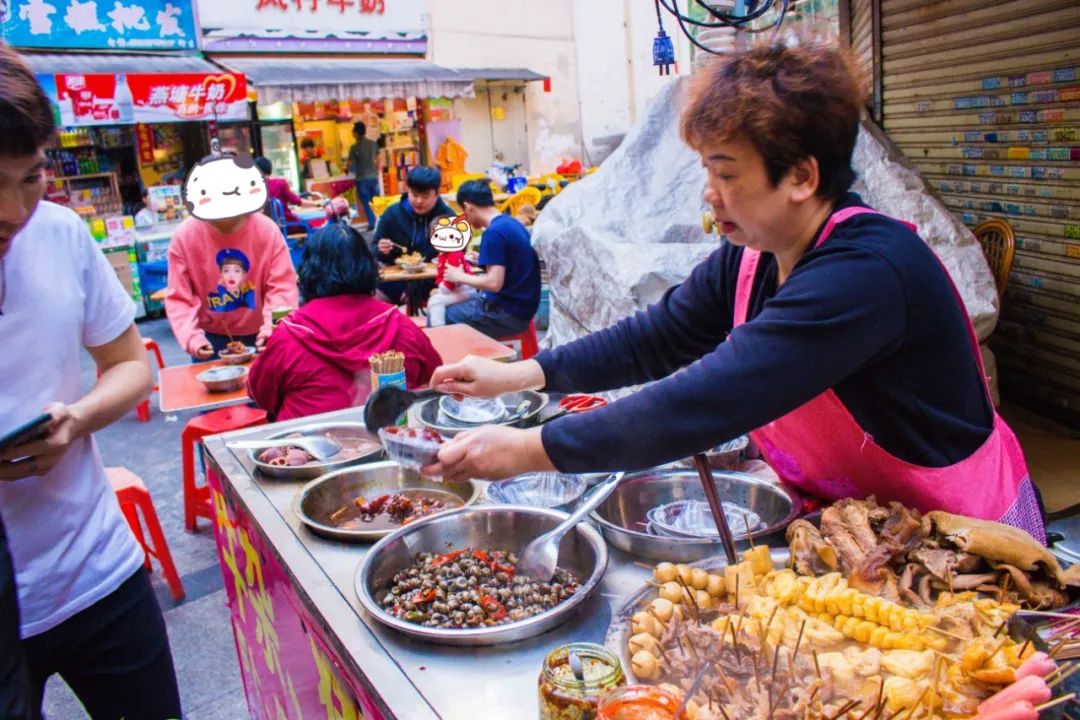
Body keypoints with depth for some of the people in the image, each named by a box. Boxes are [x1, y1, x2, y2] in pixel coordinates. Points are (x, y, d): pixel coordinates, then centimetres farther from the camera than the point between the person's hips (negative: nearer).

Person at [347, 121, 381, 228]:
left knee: (366, 203, 4)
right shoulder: (374, 143, 3)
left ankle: (372, 223, 0)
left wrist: (347, 170, 16)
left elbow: (350, 164, -6)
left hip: (362, 179, -4)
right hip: (374, 177, 4)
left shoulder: (354, 147, -12)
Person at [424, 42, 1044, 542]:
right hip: (839, 521, 6)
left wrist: (529, 450, -33)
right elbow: (654, 339, 1)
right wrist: (518, 375, -9)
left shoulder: (865, 271, -30)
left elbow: (707, 404, -36)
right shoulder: (748, 258, -4)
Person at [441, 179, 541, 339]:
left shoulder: (494, 232, -19)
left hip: (509, 313, -9)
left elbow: (494, 283, -24)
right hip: (520, 305, 9)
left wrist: (460, 277, -9)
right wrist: (482, 259, 20)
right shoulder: (511, 222, 8)